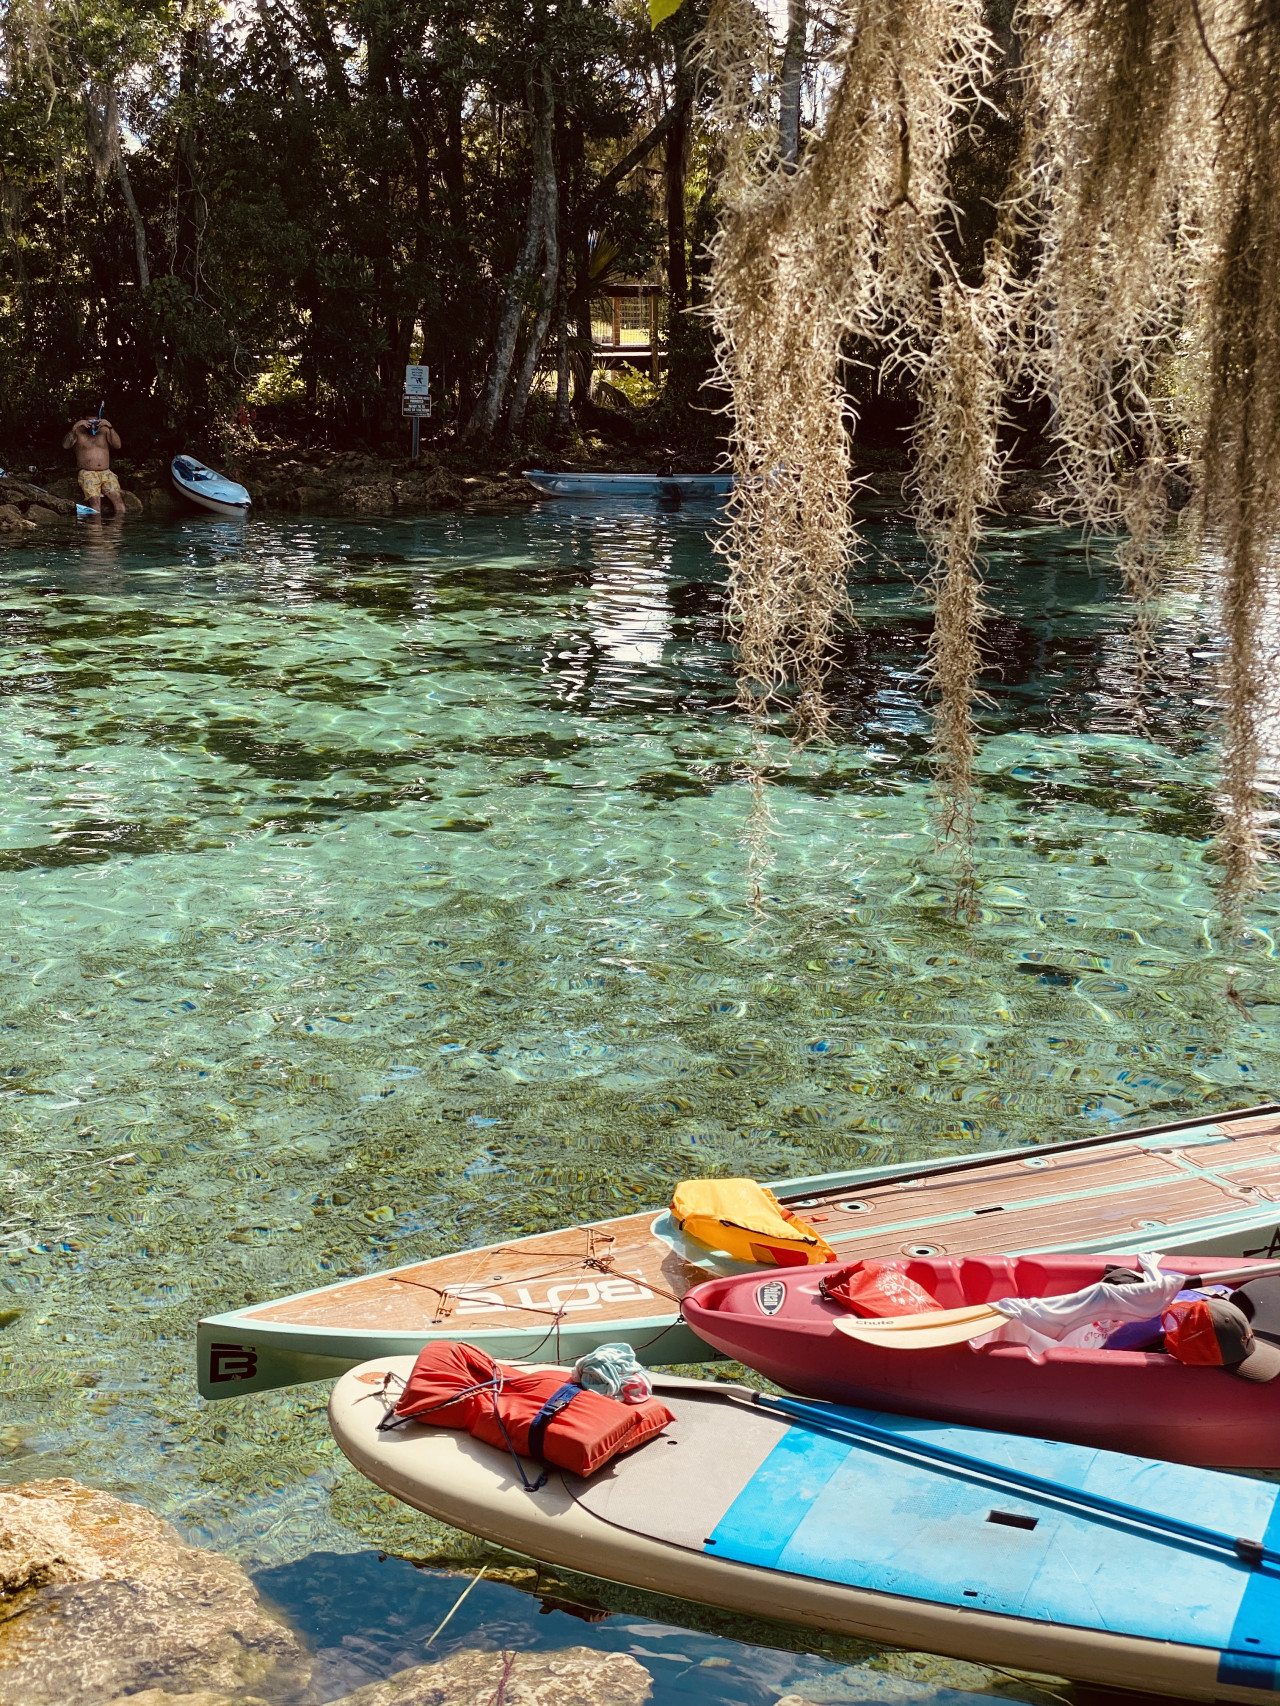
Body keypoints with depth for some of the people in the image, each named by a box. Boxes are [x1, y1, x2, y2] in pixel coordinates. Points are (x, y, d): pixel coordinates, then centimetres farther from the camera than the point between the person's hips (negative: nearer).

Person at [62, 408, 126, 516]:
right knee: (95, 501, -29)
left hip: (106, 473, 2)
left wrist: (110, 427, -10)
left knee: (117, 498, -23)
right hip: (87, 473, -2)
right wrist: (74, 427, -17)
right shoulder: (78, 432, 9)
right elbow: (65, 446, -7)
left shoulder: (104, 430, 16)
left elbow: (117, 445, 2)